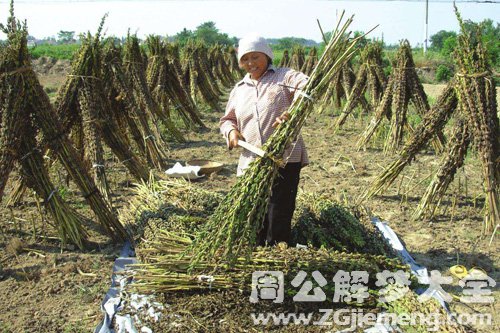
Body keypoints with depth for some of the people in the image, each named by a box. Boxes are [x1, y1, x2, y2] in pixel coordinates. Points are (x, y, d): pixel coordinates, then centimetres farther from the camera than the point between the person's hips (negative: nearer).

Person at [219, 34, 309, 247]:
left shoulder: (284, 77, 2)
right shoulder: (239, 89, 18)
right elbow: (227, 119, 26)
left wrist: (292, 111, -35)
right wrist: (231, 130, 2)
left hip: (285, 159, -4)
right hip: (251, 163, 5)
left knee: (279, 216, -2)